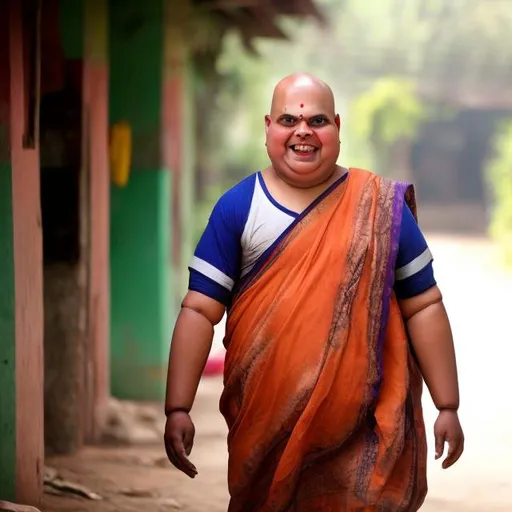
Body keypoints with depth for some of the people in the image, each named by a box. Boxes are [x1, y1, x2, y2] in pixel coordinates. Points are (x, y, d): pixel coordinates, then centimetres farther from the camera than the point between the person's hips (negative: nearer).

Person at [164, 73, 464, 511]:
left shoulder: (381, 207, 2)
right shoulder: (238, 208, 2)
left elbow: (423, 308, 4)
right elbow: (199, 312, -1)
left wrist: (448, 407, 1)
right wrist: (178, 409, -10)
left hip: (366, 427, -1)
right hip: (266, 424, 1)